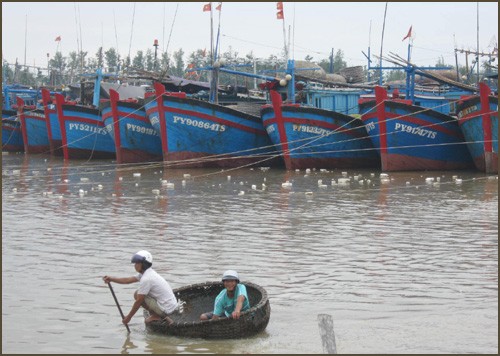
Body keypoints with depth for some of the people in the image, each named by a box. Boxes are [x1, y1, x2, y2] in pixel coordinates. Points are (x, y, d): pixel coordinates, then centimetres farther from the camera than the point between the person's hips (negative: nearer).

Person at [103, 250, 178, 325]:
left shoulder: (146, 279, -18)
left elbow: (138, 301, -14)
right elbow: (128, 280, 15)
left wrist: (128, 317, -4)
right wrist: (111, 279, 8)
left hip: (167, 309, -9)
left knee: (137, 294, -7)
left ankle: (156, 316, 3)